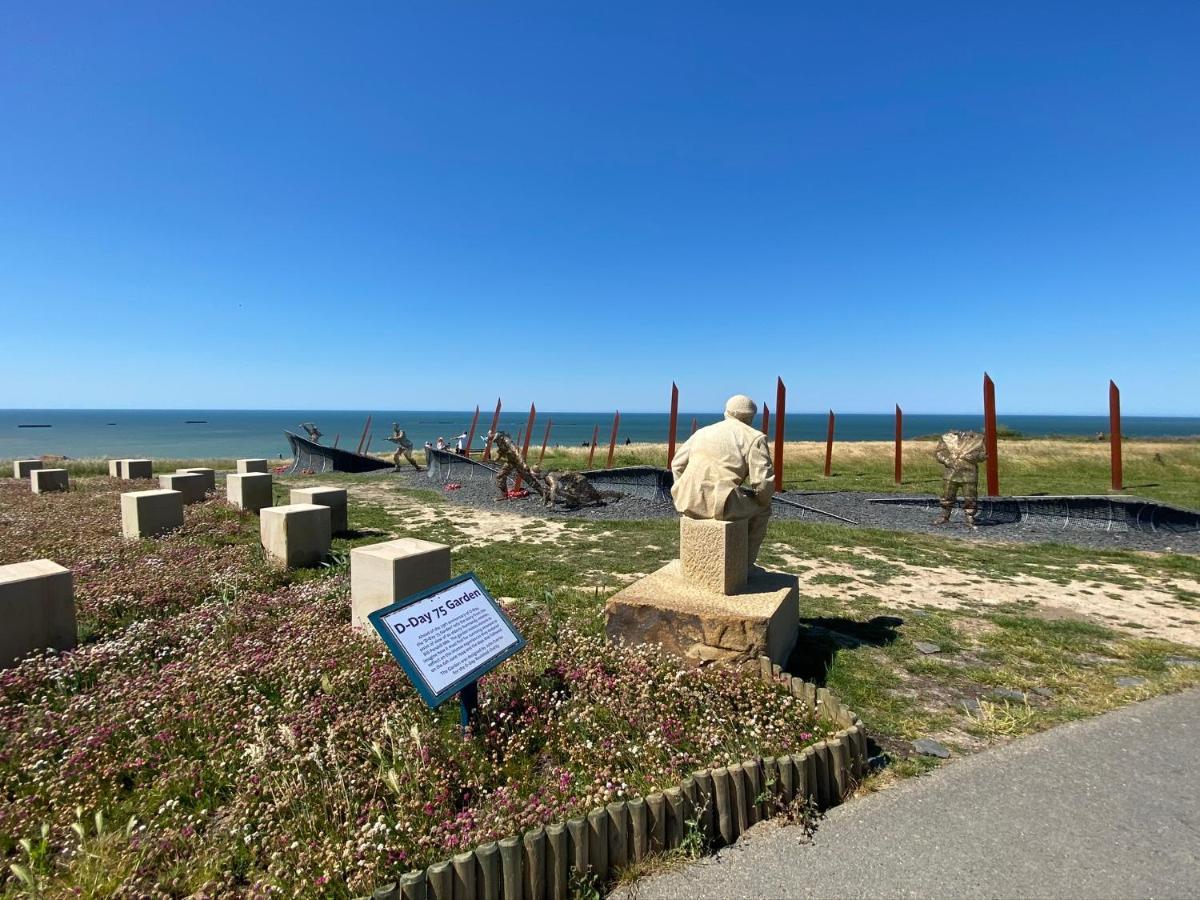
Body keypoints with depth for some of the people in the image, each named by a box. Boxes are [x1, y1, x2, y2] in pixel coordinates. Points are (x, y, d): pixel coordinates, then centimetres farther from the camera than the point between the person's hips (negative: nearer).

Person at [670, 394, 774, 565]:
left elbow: (677, 464, 22)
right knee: (762, 509, 23)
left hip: (688, 502, 6)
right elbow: (764, 481, -5)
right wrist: (763, 500, 16)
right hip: (720, 505, -6)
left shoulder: (703, 431, 20)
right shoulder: (755, 437, 3)